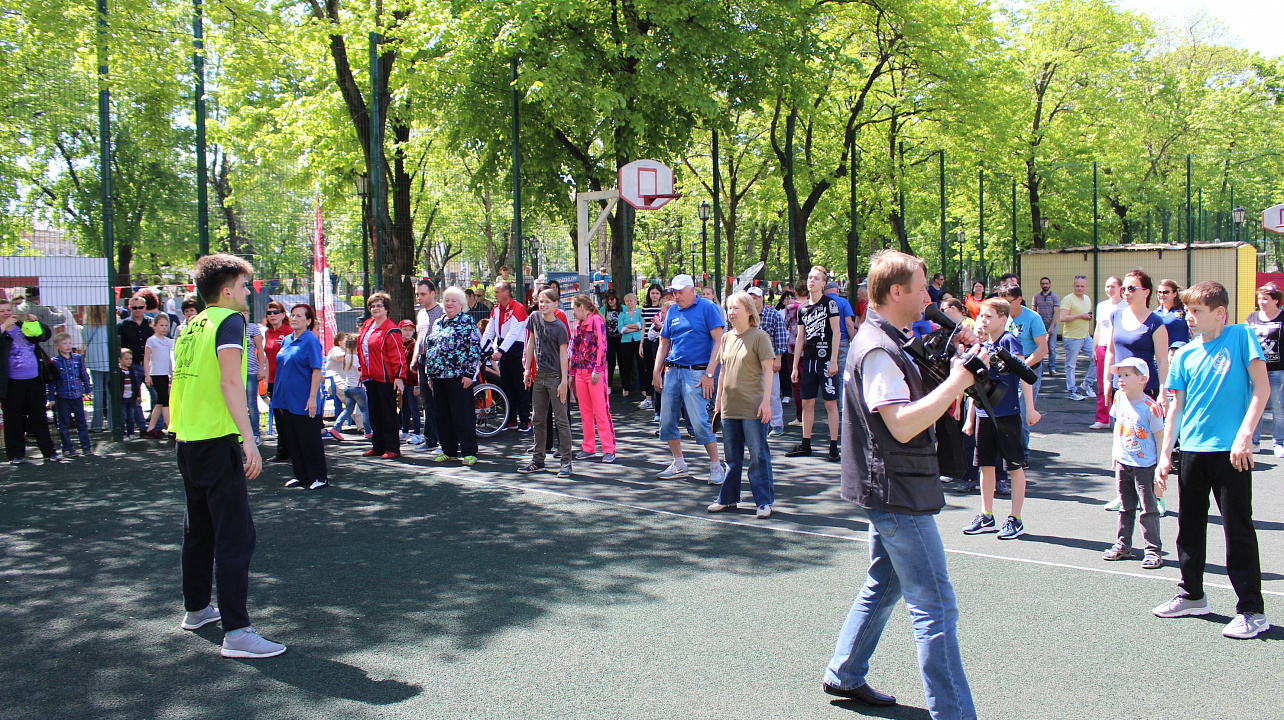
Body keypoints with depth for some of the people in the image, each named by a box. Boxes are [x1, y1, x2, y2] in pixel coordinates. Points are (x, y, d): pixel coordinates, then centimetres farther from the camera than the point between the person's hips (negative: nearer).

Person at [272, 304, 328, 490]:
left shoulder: (311, 341, -10)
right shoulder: (287, 341, 11)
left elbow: (316, 371, -15)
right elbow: (282, 368, 18)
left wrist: (313, 397, -20)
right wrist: (280, 398, 16)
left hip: (304, 402, -7)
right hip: (287, 400, 7)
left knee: (310, 439, -1)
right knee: (293, 439, 12)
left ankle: (319, 476, 8)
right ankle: (301, 475, 21)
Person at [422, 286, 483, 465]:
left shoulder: (467, 321, -3)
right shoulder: (437, 323, 17)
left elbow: (475, 348, -9)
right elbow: (428, 348, 21)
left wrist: (469, 373, -15)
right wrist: (429, 374, 15)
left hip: (458, 376, -7)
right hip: (438, 377, 7)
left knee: (462, 415, -5)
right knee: (443, 415, 10)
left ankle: (469, 453, 1)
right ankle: (449, 451, 19)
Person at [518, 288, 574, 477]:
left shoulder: (559, 327, -11)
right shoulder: (535, 318, 4)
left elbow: (563, 355, -12)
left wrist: (564, 381, -16)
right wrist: (527, 369, 11)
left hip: (555, 376, -6)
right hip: (539, 375, 6)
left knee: (561, 420, -3)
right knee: (539, 420, 13)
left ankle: (566, 462, 1)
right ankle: (538, 460, 22)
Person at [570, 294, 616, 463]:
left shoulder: (596, 320, -7)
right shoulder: (578, 324, 17)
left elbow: (601, 346, -13)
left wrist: (598, 370, -18)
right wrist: (572, 372, 16)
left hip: (595, 372, -8)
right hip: (580, 372, 8)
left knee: (601, 411, -7)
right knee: (585, 412, 10)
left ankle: (609, 449, -5)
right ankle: (589, 448, 16)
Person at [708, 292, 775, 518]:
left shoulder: (759, 336, -7)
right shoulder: (726, 337, 12)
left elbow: (768, 370, -9)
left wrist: (766, 400, -14)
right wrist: (719, 397, 16)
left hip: (753, 407, -6)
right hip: (730, 406, 6)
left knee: (758, 455, -1)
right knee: (732, 456, 14)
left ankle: (764, 501, 6)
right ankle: (728, 499, 22)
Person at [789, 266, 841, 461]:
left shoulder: (829, 303, -4)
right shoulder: (803, 309, 13)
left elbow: (836, 332, -8)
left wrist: (834, 360, -14)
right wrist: (795, 366, 12)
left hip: (826, 360, -6)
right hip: (808, 361, 6)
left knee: (830, 402, -4)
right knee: (807, 402, 9)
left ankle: (834, 446, 0)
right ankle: (805, 444, 16)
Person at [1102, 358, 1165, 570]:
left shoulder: (1150, 407, -17)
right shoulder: (1119, 398, 0)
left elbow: (1160, 437, -11)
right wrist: (1115, 453, 14)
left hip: (1145, 466, -6)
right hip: (1123, 463, 6)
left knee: (1149, 509, 1)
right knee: (1126, 508, 15)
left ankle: (1153, 550, 8)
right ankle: (1122, 546, 24)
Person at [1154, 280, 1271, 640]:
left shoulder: (1241, 337, -4)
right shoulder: (1184, 355, 8)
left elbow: (1261, 387, -9)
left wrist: (1244, 434, -18)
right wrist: (1165, 453, 9)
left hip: (1230, 451, -5)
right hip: (1192, 449, 6)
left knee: (1238, 529, -2)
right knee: (1189, 525, 14)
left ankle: (1252, 610, 6)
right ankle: (1192, 596, 29)